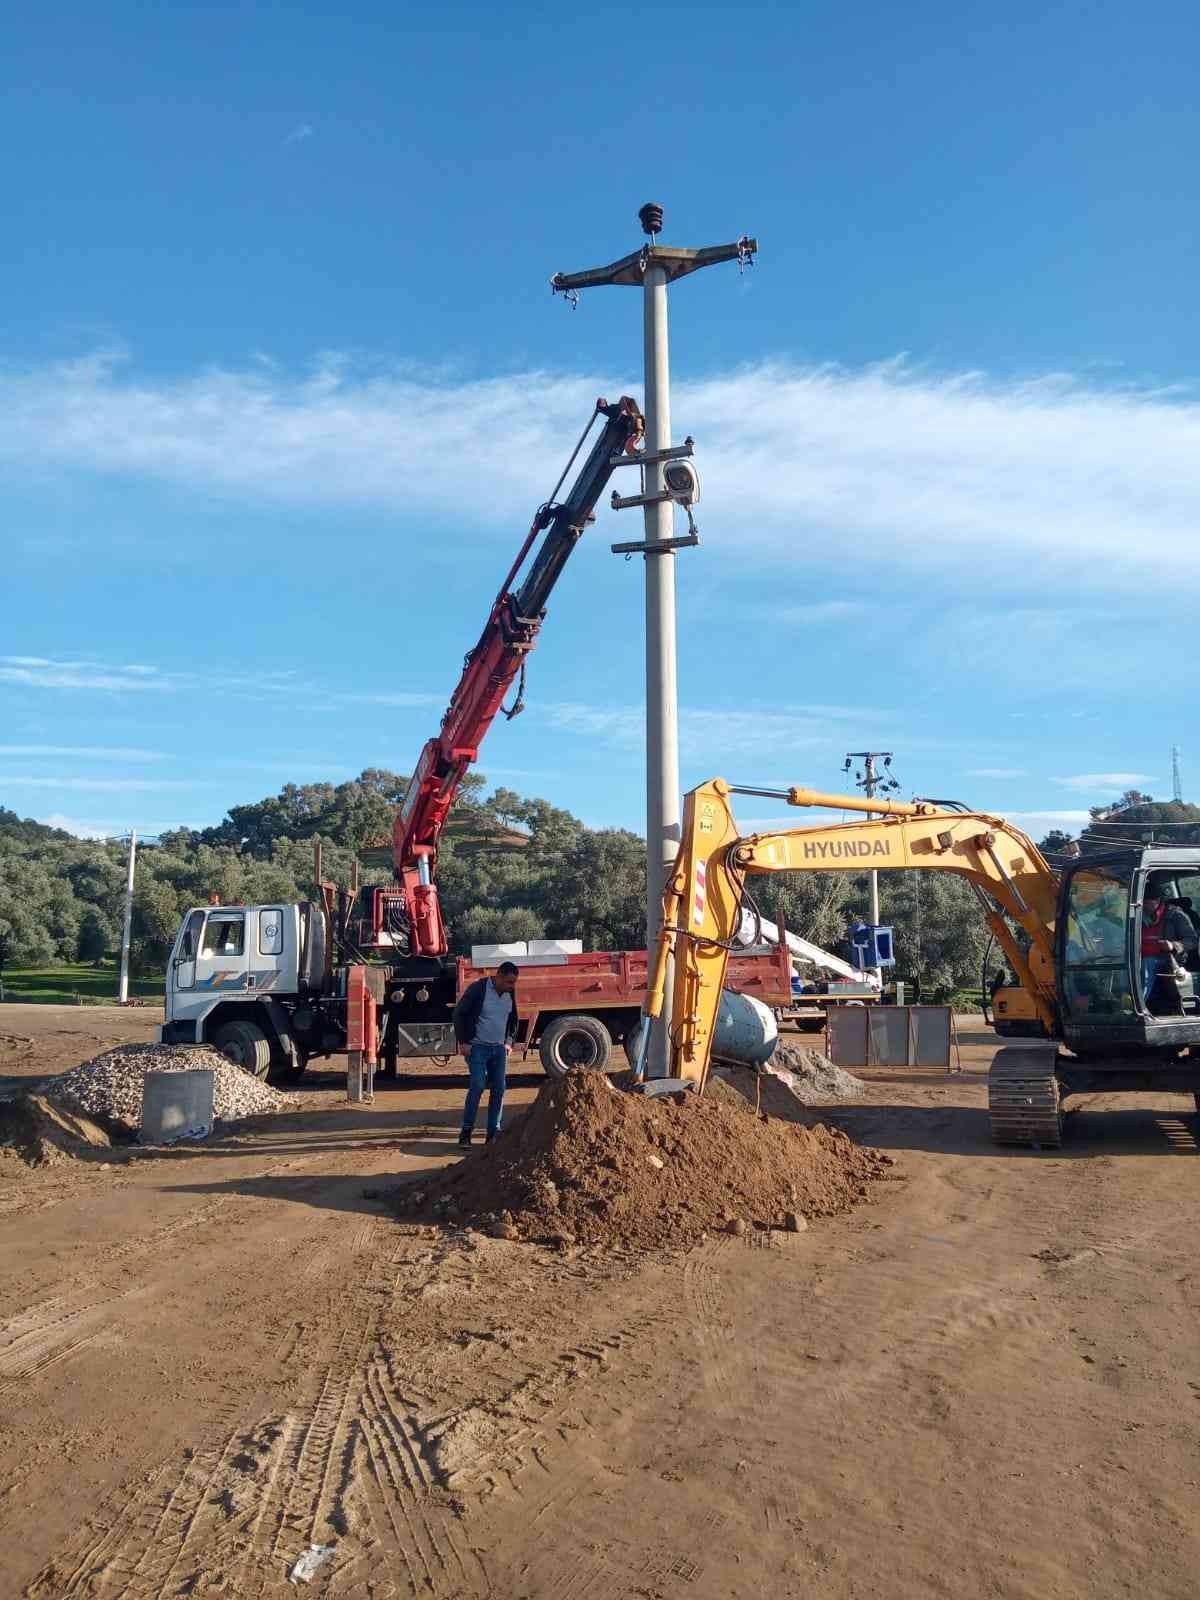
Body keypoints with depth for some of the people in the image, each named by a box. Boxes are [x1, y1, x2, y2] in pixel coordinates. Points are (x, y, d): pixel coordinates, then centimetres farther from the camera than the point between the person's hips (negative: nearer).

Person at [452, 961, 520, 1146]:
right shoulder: (478, 988, -14)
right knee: (477, 1086, -14)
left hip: (499, 1048, 6)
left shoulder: (510, 993, 5)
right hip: (477, 1047, -6)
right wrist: (463, 1042, -10)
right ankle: (466, 1131, -3)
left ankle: (493, 1132, 9)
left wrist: (509, 1041, 13)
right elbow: (459, 1014, -9)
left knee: (499, 1089, 1)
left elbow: (513, 1019, 22)